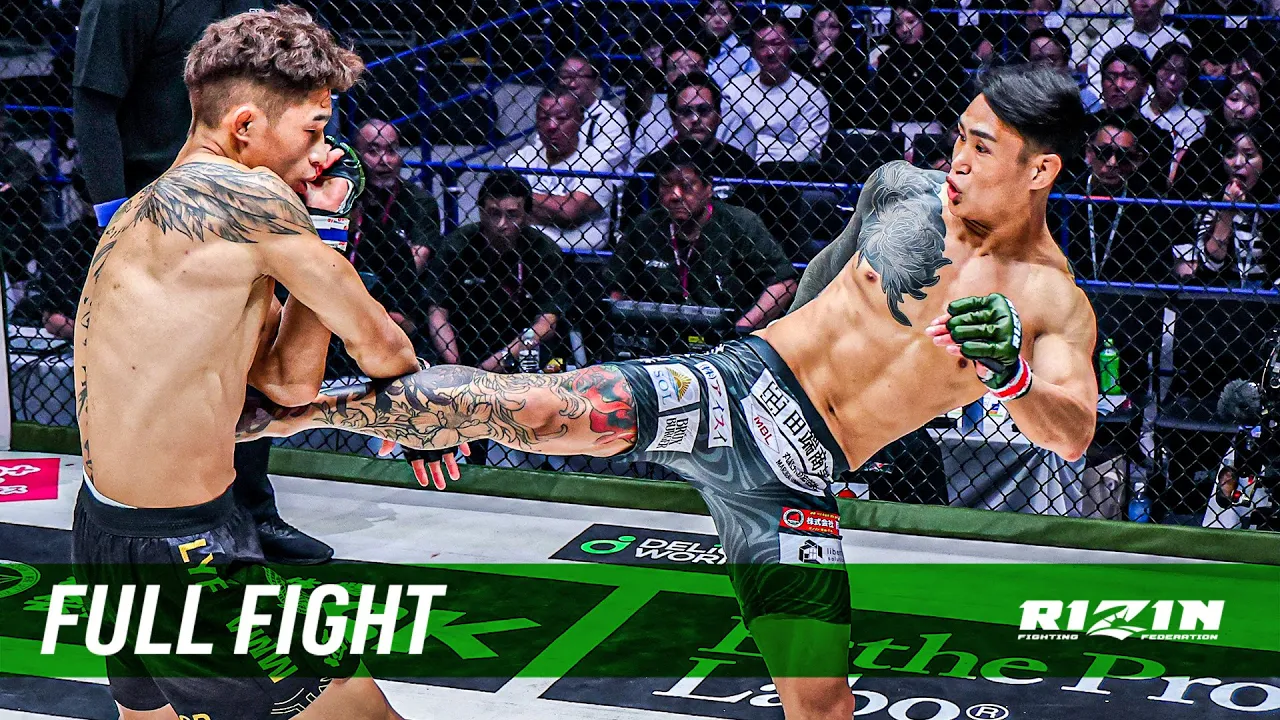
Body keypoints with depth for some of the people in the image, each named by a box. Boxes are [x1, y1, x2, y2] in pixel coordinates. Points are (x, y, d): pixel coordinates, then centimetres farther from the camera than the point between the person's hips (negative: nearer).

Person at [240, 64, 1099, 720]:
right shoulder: (902, 189, 2)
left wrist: (1010, 371, -39)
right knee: (530, 409, -23)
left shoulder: (1056, 305, -5)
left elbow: (1072, 435, -20)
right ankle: (288, 410, -9)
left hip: (799, 477, 0)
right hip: (739, 389, 0)